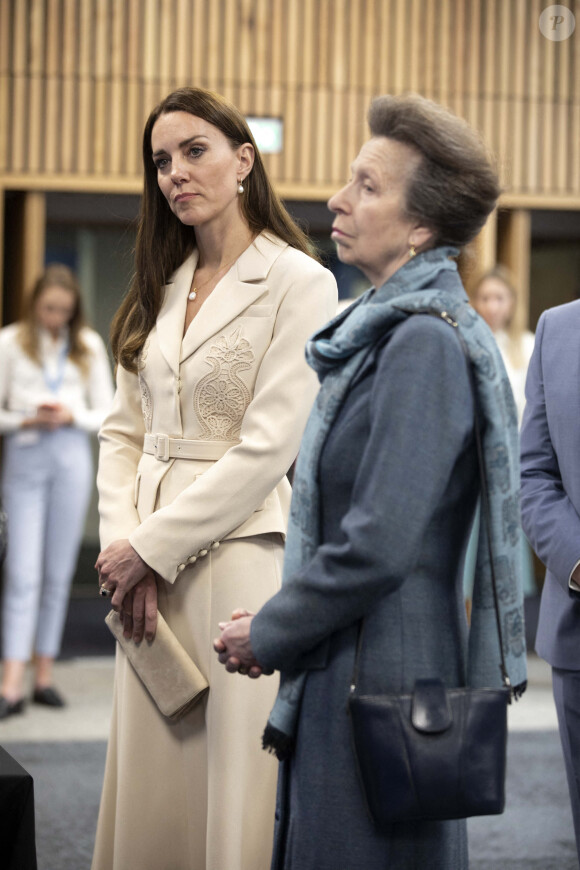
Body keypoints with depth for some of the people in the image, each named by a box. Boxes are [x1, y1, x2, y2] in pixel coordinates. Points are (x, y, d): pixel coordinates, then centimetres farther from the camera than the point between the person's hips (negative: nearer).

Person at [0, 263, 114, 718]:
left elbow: (106, 413, 9)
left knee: (59, 573, 5)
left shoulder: (89, 346, 9)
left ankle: (44, 676, 12)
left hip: (72, 458, 3)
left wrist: (71, 416, -10)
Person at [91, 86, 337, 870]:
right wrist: (123, 543, -3)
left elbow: (268, 447, -13)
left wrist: (149, 546, -11)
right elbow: (123, 432, 13)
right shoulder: (161, 290, 15)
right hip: (150, 569, 6)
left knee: (234, 784, -3)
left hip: (241, 559, -6)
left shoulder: (299, 283, -6)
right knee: (149, 785, 7)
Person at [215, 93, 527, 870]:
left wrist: (269, 637, -10)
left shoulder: (425, 343, -17)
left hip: (380, 679, -9)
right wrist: (281, 623, 8)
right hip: (341, 670, 9)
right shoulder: (381, 328, 13)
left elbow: (377, 547, -22)